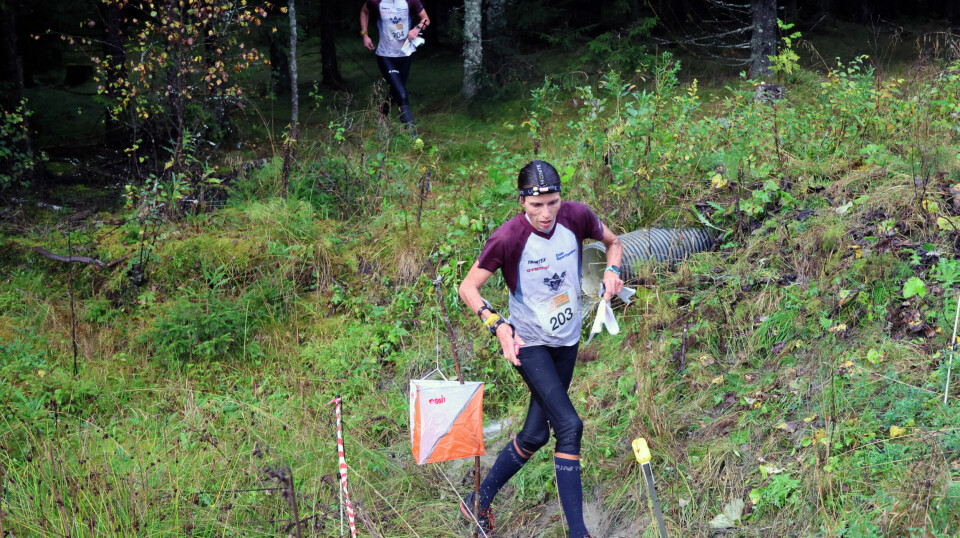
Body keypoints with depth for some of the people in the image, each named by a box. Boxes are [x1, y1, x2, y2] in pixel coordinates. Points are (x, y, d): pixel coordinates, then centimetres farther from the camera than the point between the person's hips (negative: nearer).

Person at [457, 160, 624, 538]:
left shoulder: (576, 216, -12)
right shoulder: (508, 238, -23)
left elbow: (613, 242, 9)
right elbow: (468, 287, -14)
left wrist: (612, 271, -12)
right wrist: (497, 324, -28)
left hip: (567, 340, 5)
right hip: (528, 342, -5)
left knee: (536, 434, 10)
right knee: (568, 425, -18)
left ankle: (479, 502, 28)